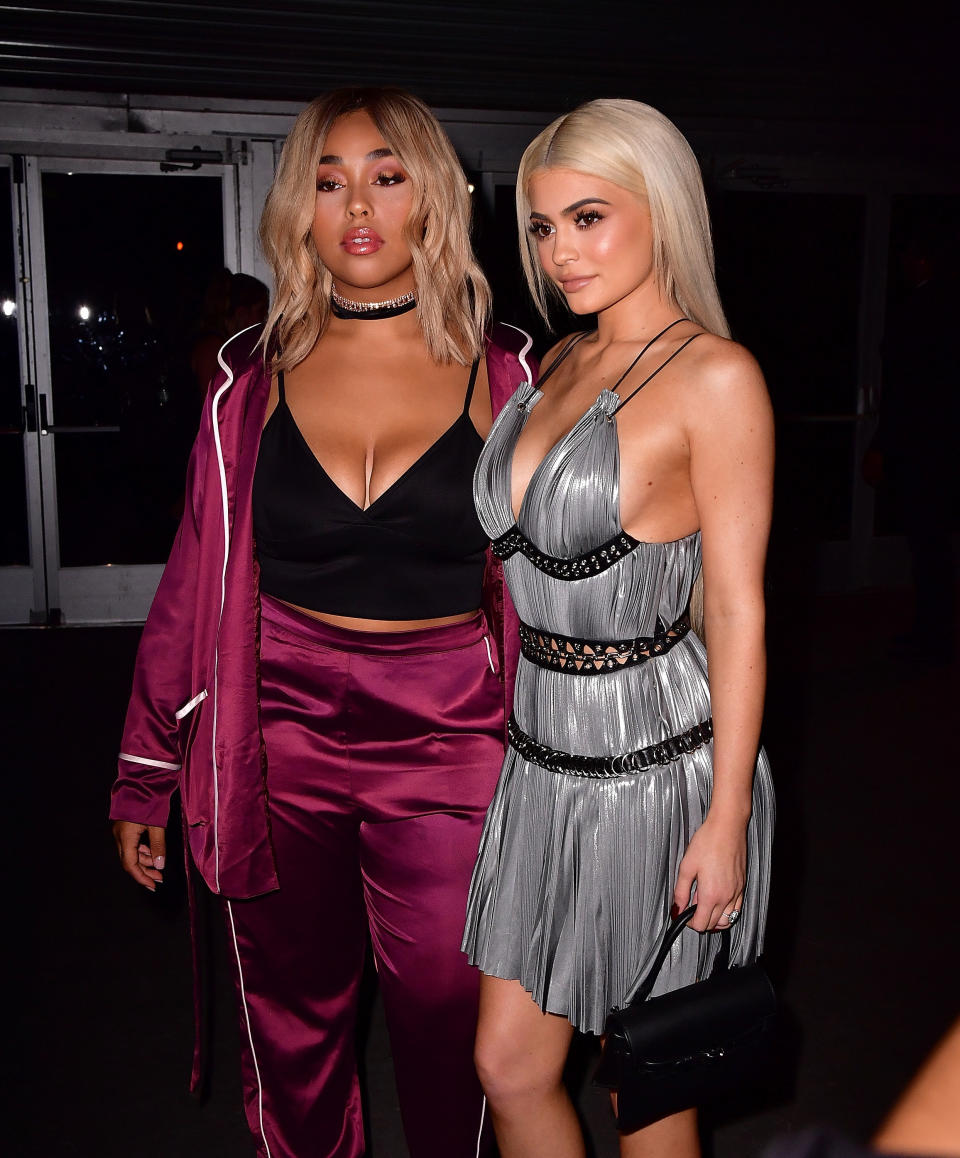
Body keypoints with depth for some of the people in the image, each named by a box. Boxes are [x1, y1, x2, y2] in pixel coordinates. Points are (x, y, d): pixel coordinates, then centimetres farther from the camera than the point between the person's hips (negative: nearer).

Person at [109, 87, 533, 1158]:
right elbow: (195, 581, 6)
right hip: (278, 739, 2)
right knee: (291, 1028, 18)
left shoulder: (502, 376, -2)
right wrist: (144, 773, 9)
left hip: (447, 748, -1)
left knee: (444, 1034, 12)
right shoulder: (254, 377, 1)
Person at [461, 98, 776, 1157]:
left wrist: (727, 818, -14)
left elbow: (739, 609, -14)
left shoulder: (715, 375, -13)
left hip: (656, 763, -6)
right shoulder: (561, 363, 9)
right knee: (510, 1068, 16)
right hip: (543, 755, 7)